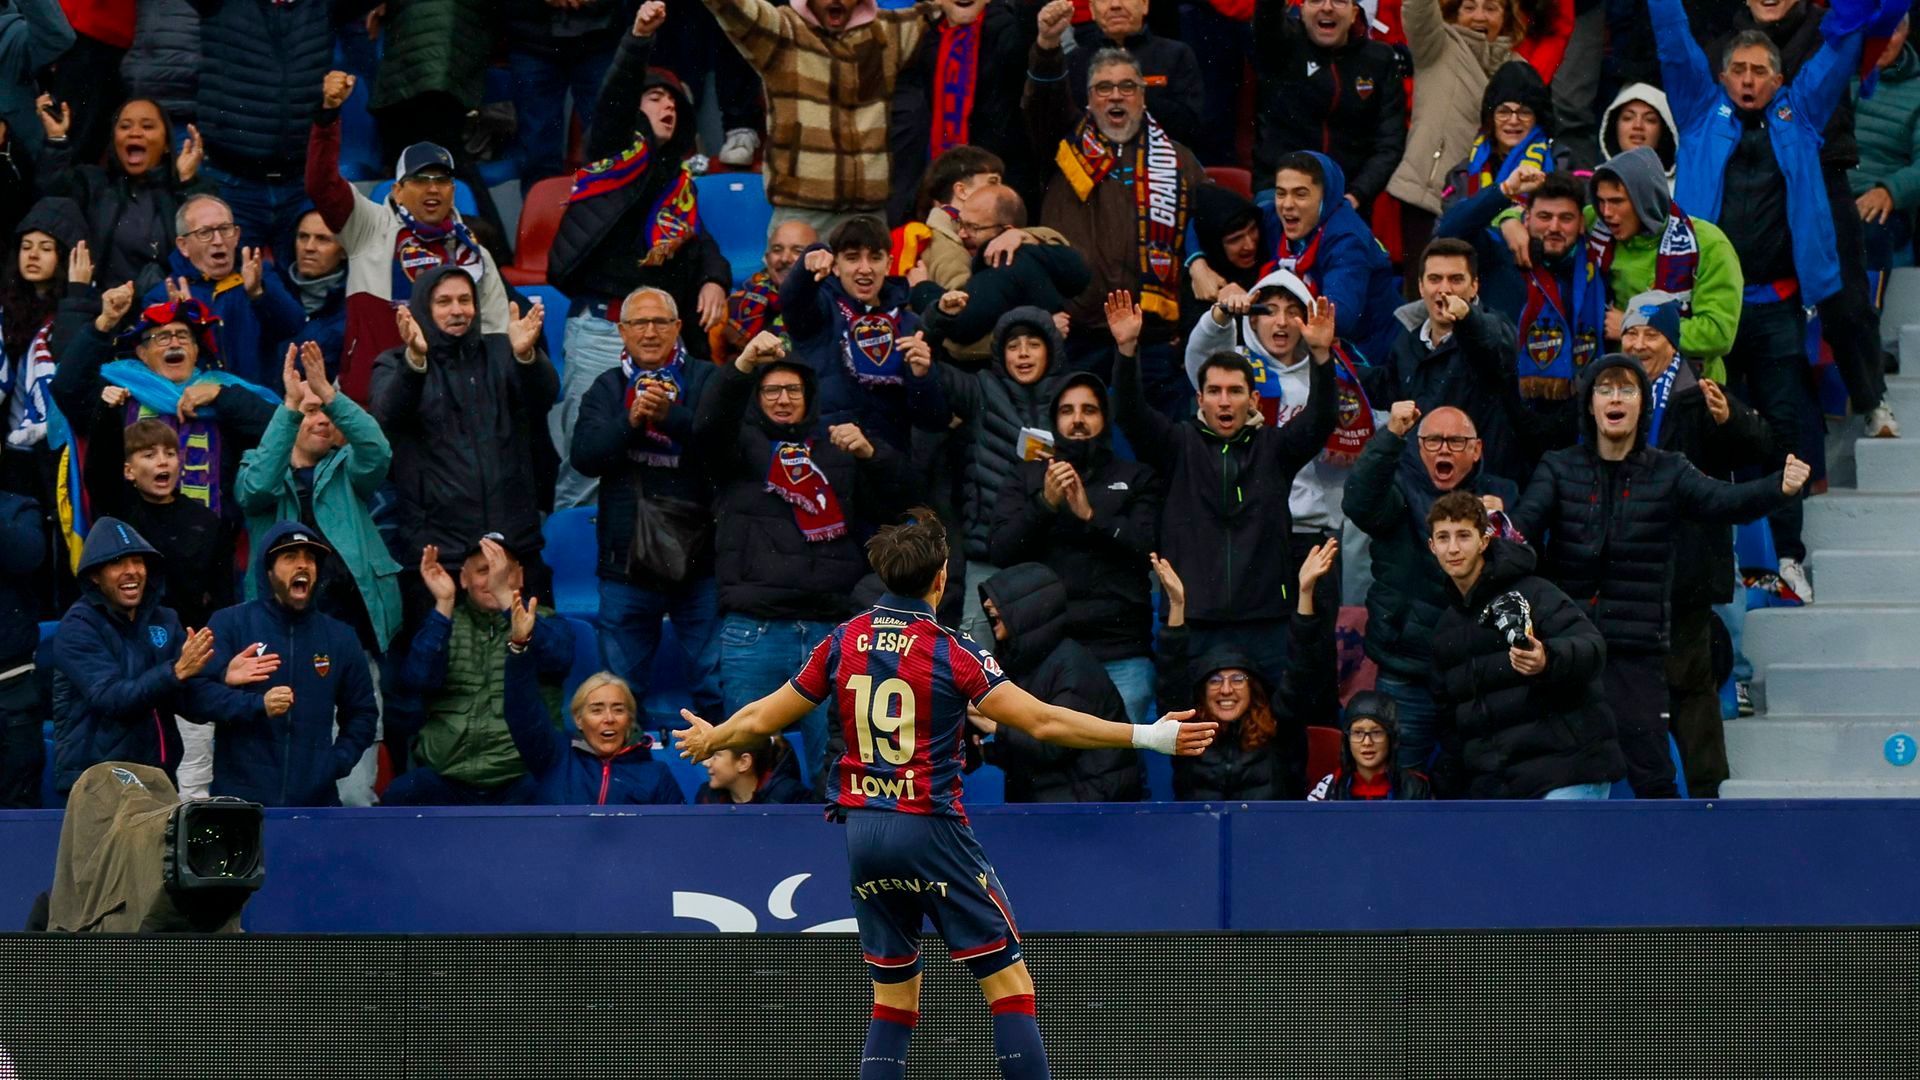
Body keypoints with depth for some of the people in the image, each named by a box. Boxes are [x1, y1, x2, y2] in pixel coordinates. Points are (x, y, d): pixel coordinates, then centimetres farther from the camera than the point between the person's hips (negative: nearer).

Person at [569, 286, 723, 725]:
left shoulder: (706, 380, 4)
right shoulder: (607, 388, 11)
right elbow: (585, 456, -4)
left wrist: (669, 416, -27)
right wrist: (631, 422, -20)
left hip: (697, 553, -2)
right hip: (627, 557, 2)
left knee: (716, 688, -1)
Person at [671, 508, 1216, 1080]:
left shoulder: (842, 642, 5)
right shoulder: (952, 652, -9)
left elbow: (761, 719, 13)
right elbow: (1044, 721, -16)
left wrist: (710, 739, 34)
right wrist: (1150, 736, -14)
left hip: (862, 833, 5)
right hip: (931, 829, -5)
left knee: (894, 1000, 12)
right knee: (1009, 985, -2)